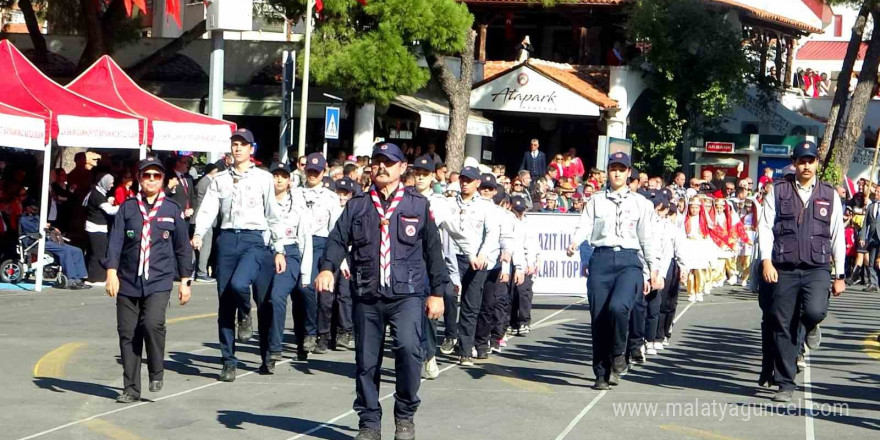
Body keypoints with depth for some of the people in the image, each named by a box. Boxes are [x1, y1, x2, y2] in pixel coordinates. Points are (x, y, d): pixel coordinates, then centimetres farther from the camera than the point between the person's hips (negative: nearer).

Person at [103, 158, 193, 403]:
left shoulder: (172, 210, 7)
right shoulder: (127, 208, 7)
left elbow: (183, 247, 12)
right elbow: (115, 240, 1)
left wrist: (185, 281, 11)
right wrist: (111, 271, -12)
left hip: (159, 282, -2)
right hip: (128, 281, 2)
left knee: (153, 323, -22)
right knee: (128, 333, 2)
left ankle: (157, 374, 1)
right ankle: (131, 389, 13)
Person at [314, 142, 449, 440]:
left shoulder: (418, 205, 7)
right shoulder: (356, 206, 11)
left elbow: (432, 250, 9)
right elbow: (338, 239, 1)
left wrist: (437, 292, 6)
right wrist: (327, 267, -18)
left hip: (407, 294, -2)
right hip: (366, 296, 3)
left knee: (408, 348, -22)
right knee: (366, 361, 6)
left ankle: (405, 415, -4)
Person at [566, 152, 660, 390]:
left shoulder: (640, 202, 13)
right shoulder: (596, 200, 14)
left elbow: (646, 237, 13)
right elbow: (585, 226, 2)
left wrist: (653, 270, 10)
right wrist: (574, 243, -19)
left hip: (629, 260, -1)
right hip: (601, 259, 2)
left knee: (618, 306, -26)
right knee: (598, 318, 0)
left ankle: (618, 356, -2)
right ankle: (602, 374, 11)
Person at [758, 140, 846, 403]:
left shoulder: (829, 195, 9)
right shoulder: (778, 191, 5)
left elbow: (837, 236, 10)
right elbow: (765, 227, 1)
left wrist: (840, 275, 7)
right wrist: (767, 261, -11)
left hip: (817, 268, 0)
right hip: (784, 269, 0)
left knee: (815, 311, -26)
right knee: (781, 326, 1)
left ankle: (809, 327, 14)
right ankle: (786, 385, 12)